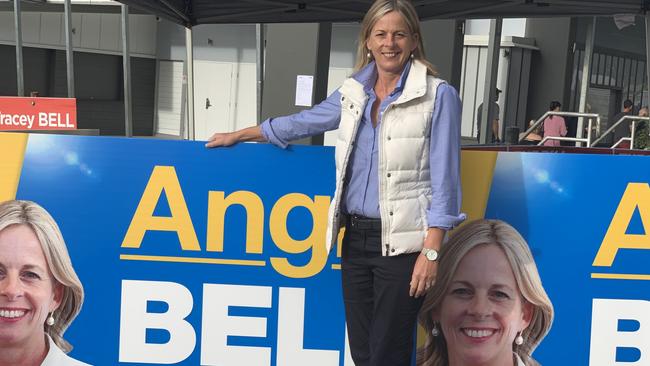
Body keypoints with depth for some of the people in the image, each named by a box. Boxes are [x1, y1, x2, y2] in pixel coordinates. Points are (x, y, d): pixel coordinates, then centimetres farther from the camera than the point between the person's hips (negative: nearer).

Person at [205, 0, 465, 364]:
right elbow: (300, 123, 23)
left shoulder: (439, 96, -6)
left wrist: (431, 251, -15)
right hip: (356, 238, 5)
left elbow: (443, 180, -9)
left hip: (403, 242, -5)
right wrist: (238, 135, 30)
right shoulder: (353, 92, 9)